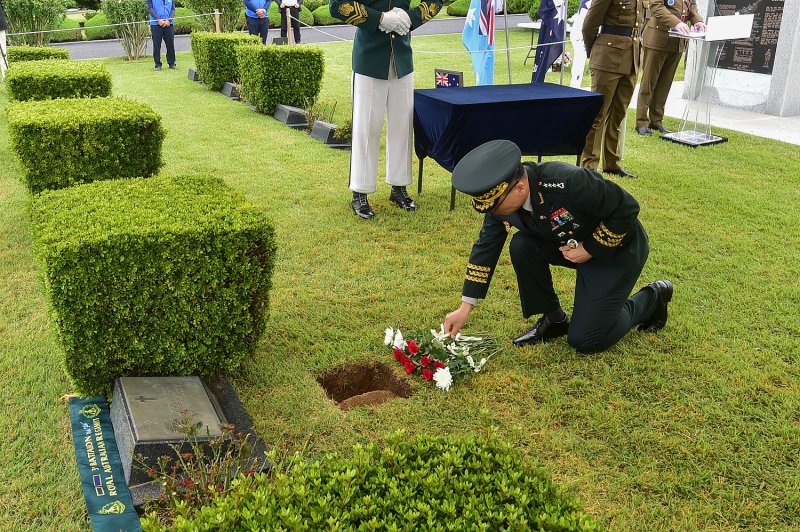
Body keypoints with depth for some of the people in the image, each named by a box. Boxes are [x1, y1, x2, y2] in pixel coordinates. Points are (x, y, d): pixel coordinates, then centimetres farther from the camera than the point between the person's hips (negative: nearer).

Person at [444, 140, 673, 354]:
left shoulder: (569, 183, -39)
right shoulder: (501, 196, -18)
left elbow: (627, 209, -27)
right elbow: (486, 247, -8)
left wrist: (590, 249, -22)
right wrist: (465, 308, -9)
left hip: (616, 247, -6)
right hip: (572, 244, 6)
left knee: (584, 341, -7)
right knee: (521, 247, -20)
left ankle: (653, 298, 16)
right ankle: (553, 319, 2)